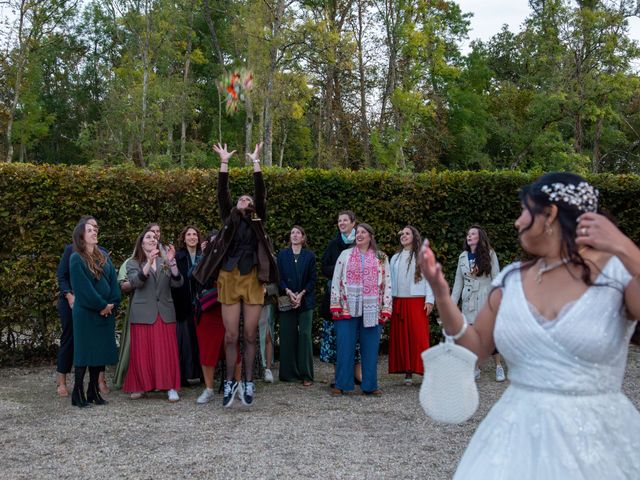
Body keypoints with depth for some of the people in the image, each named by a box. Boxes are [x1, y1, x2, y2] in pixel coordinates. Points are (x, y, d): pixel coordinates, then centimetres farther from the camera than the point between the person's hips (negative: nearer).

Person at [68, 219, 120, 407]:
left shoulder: (103, 255, 12)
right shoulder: (76, 259, -7)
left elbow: (113, 280, 8)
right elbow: (83, 288, -14)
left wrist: (112, 303, -5)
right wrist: (101, 305, -13)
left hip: (106, 312, 6)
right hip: (86, 313, -6)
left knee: (101, 350, 7)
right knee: (85, 350, -2)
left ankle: (94, 390, 16)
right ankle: (78, 392, 5)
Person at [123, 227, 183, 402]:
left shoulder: (164, 262, 12)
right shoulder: (133, 263, 6)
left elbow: (177, 283, -1)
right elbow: (136, 282, -14)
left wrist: (172, 262, -15)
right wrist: (149, 262, -24)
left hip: (165, 313, 2)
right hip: (143, 314, -1)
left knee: (167, 351, -2)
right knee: (142, 352, 0)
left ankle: (171, 388, 1)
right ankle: (140, 387, 13)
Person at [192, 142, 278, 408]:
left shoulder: (257, 220, 11)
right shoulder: (230, 218, 13)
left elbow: (261, 193, 1)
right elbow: (222, 194, 3)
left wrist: (255, 162, -3)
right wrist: (224, 162, -2)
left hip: (253, 280, 0)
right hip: (229, 279, 1)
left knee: (250, 335, 4)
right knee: (231, 336, 3)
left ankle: (248, 382, 14)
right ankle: (230, 382, 13)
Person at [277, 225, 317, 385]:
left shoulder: (309, 256, 7)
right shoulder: (282, 254, 8)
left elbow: (312, 279, 3)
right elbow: (279, 277, 2)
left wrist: (301, 294, -9)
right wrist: (289, 292, -12)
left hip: (305, 299, -1)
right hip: (286, 299, 1)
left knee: (305, 335, -5)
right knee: (287, 336, 0)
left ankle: (306, 374, -1)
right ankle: (289, 372, 8)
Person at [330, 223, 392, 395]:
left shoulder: (381, 258, 10)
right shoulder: (345, 255, 9)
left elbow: (387, 283, 7)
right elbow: (336, 280, 5)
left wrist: (386, 308, -1)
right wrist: (336, 305, -3)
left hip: (371, 310, 0)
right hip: (348, 308, 0)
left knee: (370, 347, 3)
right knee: (344, 347, -1)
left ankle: (370, 385, 11)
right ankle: (341, 384, 7)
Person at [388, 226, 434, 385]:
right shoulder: (395, 258, 16)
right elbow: (391, 281, 14)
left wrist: (429, 300, -9)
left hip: (417, 302, -4)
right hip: (398, 302, 4)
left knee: (419, 336, -9)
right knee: (401, 337, 1)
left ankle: (425, 371, -8)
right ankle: (407, 372, 5)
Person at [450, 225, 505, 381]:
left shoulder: (489, 254, 2)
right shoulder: (463, 257, 12)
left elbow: (496, 279, 0)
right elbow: (458, 282, 13)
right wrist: (452, 303, 8)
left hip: (486, 299, -3)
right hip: (469, 302, 4)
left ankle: (499, 367, 6)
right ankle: (475, 370, 10)